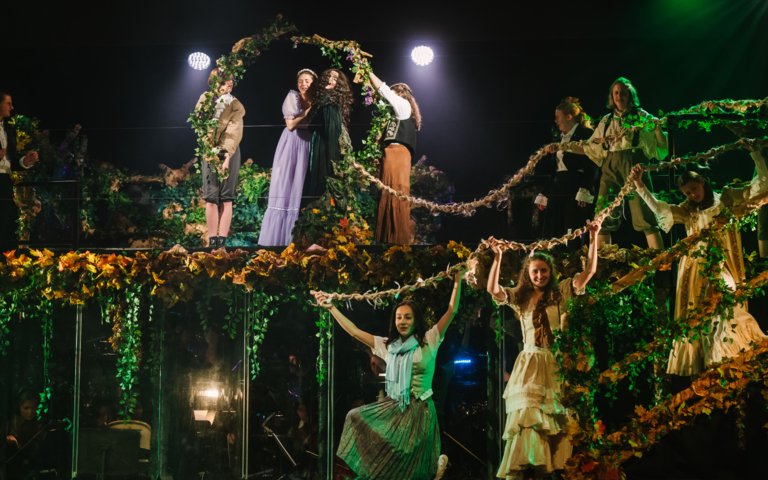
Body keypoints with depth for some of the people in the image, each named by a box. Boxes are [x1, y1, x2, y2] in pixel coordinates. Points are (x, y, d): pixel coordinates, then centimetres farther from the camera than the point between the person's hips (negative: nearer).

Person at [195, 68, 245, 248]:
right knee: (211, 198, -4)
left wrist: (226, 157, -26)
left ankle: (222, 242, -6)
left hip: (229, 152, -1)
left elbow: (234, 132, -12)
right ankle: (212, 243, -4)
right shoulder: (205, 99, 3)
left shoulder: (236, 105, -3)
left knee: (226, 198, -5)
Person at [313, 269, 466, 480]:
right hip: (391, 406, 5)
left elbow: (452, 311, -8)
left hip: (418, 409, -5)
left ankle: (436, 463, 24)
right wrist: (331, 307, 9)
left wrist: (457, 280, -15)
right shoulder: (388, 345, 10)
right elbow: (354, 331, 11)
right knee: (356, 417, -10)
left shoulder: (428, 341, -1)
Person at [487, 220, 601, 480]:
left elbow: (589, 272, -3)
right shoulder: (520, 298, 9)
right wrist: (498, 257, -12)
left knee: (555, 418, 2)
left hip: (554, 365, 0)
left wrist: (593, 239, -11)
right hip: (528, 365, 1)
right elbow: (492, 289, -5)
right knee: (525, 418, -3)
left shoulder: (561, 292, 5)